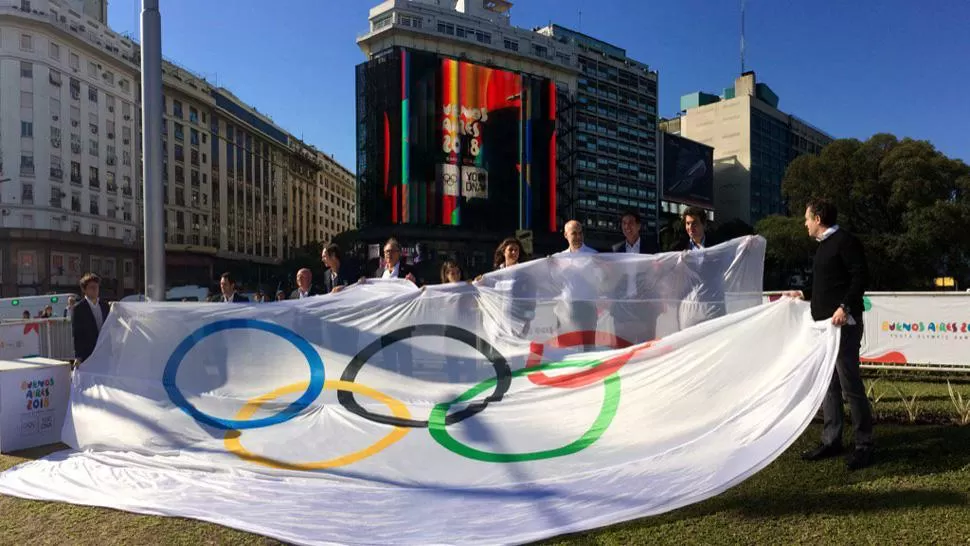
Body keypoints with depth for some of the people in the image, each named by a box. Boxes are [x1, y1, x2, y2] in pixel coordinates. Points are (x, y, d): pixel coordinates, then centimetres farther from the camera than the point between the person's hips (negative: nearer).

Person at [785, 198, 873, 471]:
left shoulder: (845, 241, -9)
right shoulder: (824, 245, 19)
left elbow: (861, 276, -18)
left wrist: (845, 307, -27)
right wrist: (803, 293, 26)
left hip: (843, 323, -10)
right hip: (824, 324, 10)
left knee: (850, 384, -5)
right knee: (827, 384, 11)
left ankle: (864, 445, 6)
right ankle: (831, 440, 18)